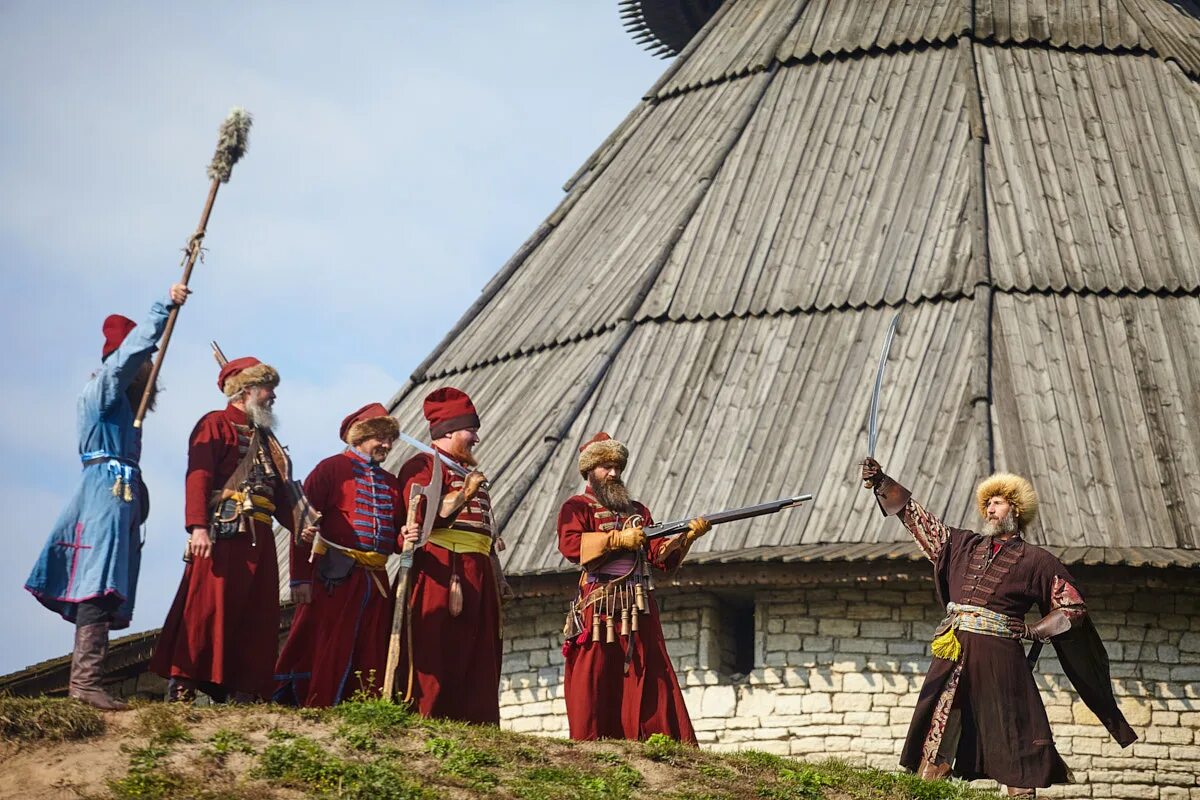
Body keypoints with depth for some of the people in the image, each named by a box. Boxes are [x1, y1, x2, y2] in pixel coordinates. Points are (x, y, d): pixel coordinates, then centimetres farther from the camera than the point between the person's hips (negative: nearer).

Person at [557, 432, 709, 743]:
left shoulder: (637, 510, 23)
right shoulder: (577, 507, 6)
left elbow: (660, 554, 14)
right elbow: (570, 545, -14)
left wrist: (688, 535, -3)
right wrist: (618, 539, -18)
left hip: (639, 609, 5)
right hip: (598, 608, -5)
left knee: (650, 679, 1)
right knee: (595, 680, -7)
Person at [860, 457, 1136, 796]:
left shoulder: (1035, 560, 7)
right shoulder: (964, 545, 18)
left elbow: (1073, 608, 7)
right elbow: (916, 516, 16)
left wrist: (1030, 632, -2)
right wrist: (881, 482, 9)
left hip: (1000, 656, -3)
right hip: (954, 653, 3)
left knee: (1014, 741, -4)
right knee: (937, 733, -2)